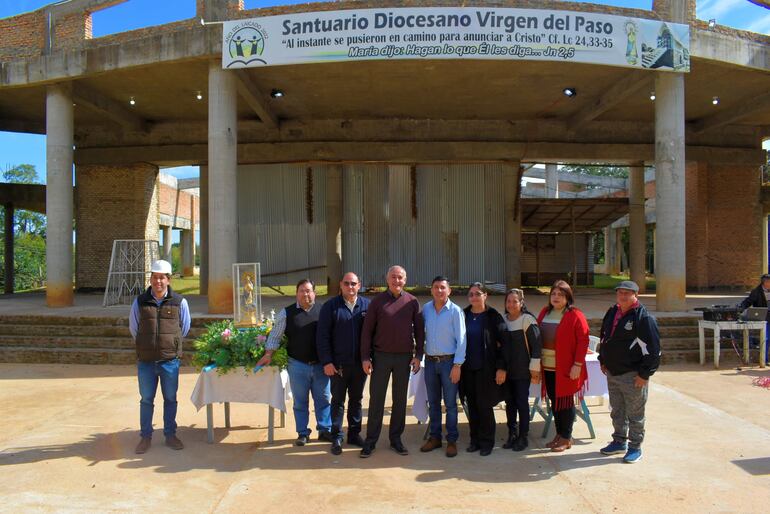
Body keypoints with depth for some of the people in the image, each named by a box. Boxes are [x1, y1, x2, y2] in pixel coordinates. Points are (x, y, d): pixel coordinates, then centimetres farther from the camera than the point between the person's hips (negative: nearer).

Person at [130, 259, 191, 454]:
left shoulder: (179, 302, -3)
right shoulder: (139, 302, 0)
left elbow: (184, 328, 12)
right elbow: (133, 328, 14)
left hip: (170, 360, 0)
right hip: (145, 361, 1)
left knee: (170, 399, 10)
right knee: (146, 399, 9)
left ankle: (170, 435, 22)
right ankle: (145, 437, 21)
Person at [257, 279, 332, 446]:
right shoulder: (287, 313, -1)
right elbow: (275, 335, 3)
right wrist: (268, 354, -5)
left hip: (320, 364, 1)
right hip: (297, 365, -1)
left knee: (323, 399, 9)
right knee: (300, 401, 9)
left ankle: (325, 430, 22)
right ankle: (303, 434, 22)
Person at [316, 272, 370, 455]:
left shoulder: (367, 305, 3)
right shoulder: (330, 306, -3)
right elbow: (322, 336, -5)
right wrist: (326, 361, -11)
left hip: (360, 364, 2)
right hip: (338, 364, -2)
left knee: (356, 399, 13)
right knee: (338, 401, 7)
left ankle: (354, 434, 25)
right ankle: (337, 437, 15)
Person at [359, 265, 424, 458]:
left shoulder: (412, 302, 2)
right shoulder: (377, 301, -1)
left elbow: (419, 330, 5)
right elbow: (367, 330, -1)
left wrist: (418, 355, -2)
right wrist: (365, 358, -5)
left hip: (404, 357, 1)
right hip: (381, 356, -1)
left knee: (400, 399, 9)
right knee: (376, 399, 4)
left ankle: (396, 438, 21)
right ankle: (370, 441, 13)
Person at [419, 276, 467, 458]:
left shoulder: (455, 311, -9)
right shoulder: (426, 309, 3)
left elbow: (461, 339, -9)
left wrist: (457, 365, -13)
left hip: (448, 361, -4)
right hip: (430, 361, 4)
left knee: (450, 404, 2)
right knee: (433, 402, 12)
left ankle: (452, 440, 12)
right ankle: (434, 437, 24)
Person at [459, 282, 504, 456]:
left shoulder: (493, 317, -4)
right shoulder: (463, 315, 4)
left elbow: (502, 344, -5)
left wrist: (501, 367, -11)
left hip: (485, 368, -3)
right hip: (468, 368, 3)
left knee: (484, 405, 0)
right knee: (472, 405, 9)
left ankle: (486, 441, 15)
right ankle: (475, 439, 21)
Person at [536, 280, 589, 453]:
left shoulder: (575, 316, -9)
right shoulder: (545, 312, 10)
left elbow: (583, 341, -12)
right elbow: (537, 337, 13)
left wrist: (577, 365, -17)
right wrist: (537, 361, 7)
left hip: (565, 368, -6)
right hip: (547, 367, 6)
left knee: (565, 402, 3)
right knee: (554, 400, 13)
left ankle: (566, 438, 15)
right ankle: (559, 434, 26)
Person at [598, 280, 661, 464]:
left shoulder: (644, 318, -15)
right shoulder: (611, 313, 8)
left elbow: (652, 348, -17)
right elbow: (603, 338, 21)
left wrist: (644, 374, -17)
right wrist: (603, 361, 16)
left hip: (633, 376, -7)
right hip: (612, 373, 7)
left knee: (635, 414, 5)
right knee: (617, 412, 19)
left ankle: (635, 447, 18)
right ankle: (619, 442, 33)